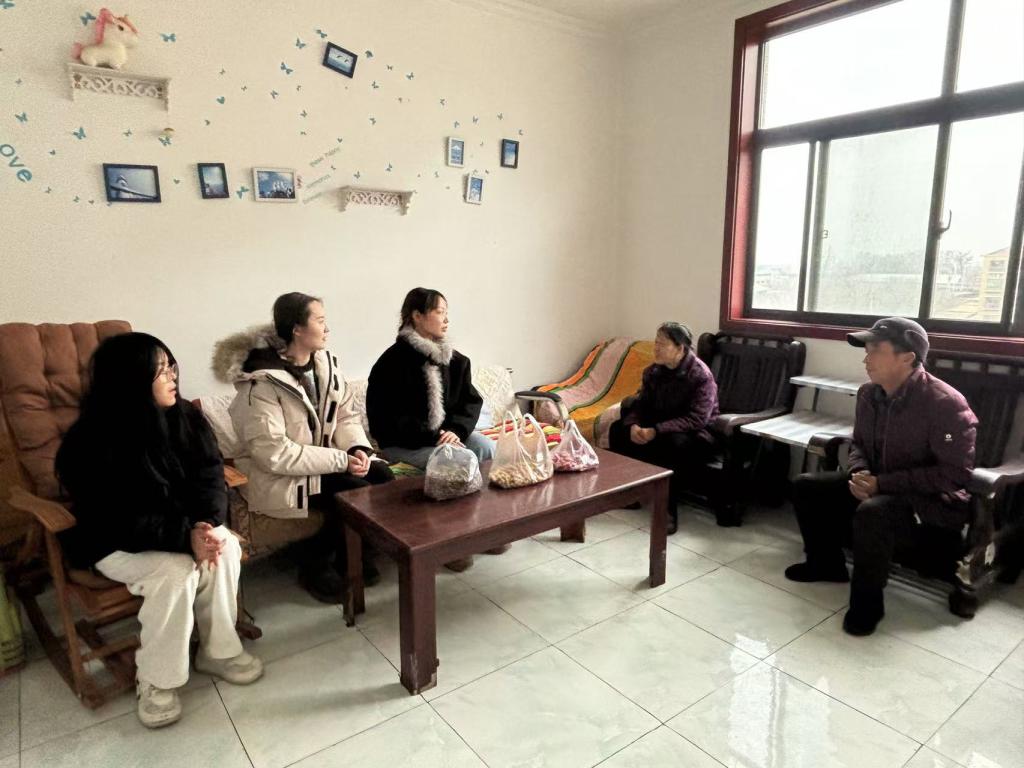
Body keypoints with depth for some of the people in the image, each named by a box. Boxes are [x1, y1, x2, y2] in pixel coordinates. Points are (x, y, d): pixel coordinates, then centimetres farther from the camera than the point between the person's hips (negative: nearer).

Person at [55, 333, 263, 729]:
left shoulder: (184, 417, -8)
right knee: (176, 570, -30)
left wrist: (204, 524, -27)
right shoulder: (90, 443, -23)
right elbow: (118, 521, -25)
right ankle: (156, 679, -8)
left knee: (225, 547, -23)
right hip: (113, 543, -4)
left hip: (181, 526, 5)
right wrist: (185, 535, -34)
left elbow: (209, 476, -8)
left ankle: (217, 651, -2)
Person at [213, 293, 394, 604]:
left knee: (381, 475, -15)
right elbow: (274, 454, -26)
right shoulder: (262, 384, -22)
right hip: (278, 475, -7)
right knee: (355, 491, -24)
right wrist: (341, 460, -26)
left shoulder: (326, 363, 1)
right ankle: (317, 565, -1)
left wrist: (357, 449, -17)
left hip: (326, 460, 7)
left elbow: (347, 415, 4)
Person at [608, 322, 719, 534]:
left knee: (677, 442, -39)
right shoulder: (654, 370, -2)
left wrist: (656, 431, -35)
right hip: (660, 424, 7)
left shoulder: (700, 375, -21)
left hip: (695, 432, -6)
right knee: (618, 429, -8)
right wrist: (633, 425, -22)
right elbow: (641, 403, 1)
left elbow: (698, 419, -28)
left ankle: (668, 509, -26)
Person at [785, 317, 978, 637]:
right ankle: (826, 562, 22)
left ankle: (867, 601, -13)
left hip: (934, 502, -8)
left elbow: (955, 473, -23)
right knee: (806, 486, 2)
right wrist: (860, 473, -11)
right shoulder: (868, 394, -1)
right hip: (878, 485, 8)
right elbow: (859, 443, 13)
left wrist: (883, 483, -26)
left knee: (871, 513, -37)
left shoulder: (946, 404, -23)